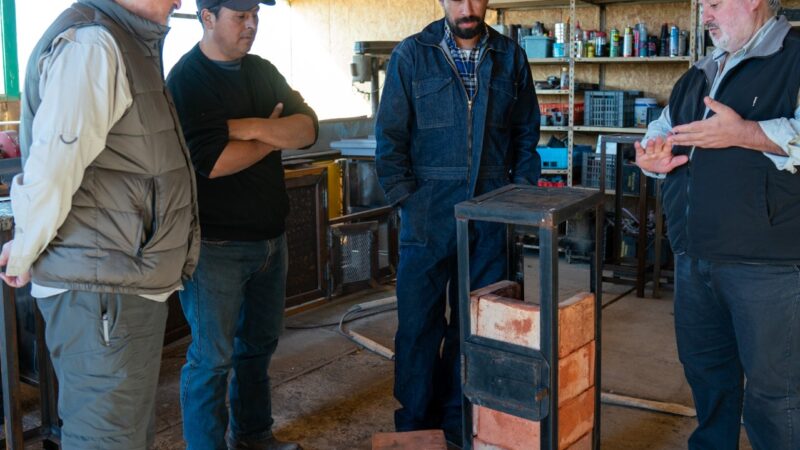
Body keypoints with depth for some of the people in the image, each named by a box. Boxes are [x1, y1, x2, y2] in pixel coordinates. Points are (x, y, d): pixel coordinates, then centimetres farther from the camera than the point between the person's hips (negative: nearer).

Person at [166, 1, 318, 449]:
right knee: (213, 357, 2)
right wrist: (274, 137, -10)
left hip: (271, 235, 8)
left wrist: (251, 128, -19)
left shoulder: (262, 72, 10)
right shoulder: (186, 80, -11)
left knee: (260, 342, 19)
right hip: (217, 244, -7)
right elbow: (212, 161, -24)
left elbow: (308, 128, -3)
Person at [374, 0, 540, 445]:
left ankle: (458, 420, 26)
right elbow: (390, 136, -1)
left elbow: (527, 133, 10)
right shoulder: (412, 55, -1)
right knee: (418, 322, 4)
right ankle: (415, 424, 21)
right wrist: (406, 200, -8)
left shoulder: (511, 57, 6)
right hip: (429, 214, -2)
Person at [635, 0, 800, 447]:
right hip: (695, 259, 8)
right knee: (706, 374, 20)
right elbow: (662, 131, 26)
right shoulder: (699, 76, 17)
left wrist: (744, 133, -26)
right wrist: (653, 155, 4)